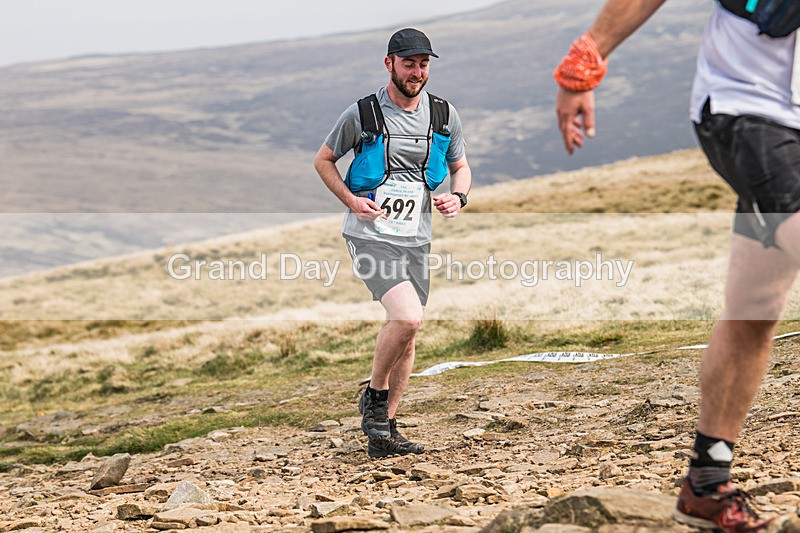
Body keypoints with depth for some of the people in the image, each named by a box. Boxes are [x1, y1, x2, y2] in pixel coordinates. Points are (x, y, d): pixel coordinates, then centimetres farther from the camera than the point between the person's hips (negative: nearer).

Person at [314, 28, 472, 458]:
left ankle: (383, 431, 19)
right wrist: (351, 200, -10)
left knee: (406, 333, 7)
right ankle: (374, 396, 1)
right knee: (407, 318, -23)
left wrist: (457, 197, -5)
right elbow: (323, 160, 6)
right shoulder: (362, 114, -6)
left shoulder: (444, 116, 5)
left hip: (415, 239, 5)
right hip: (371, 234, -5)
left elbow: (460, 167, 18)